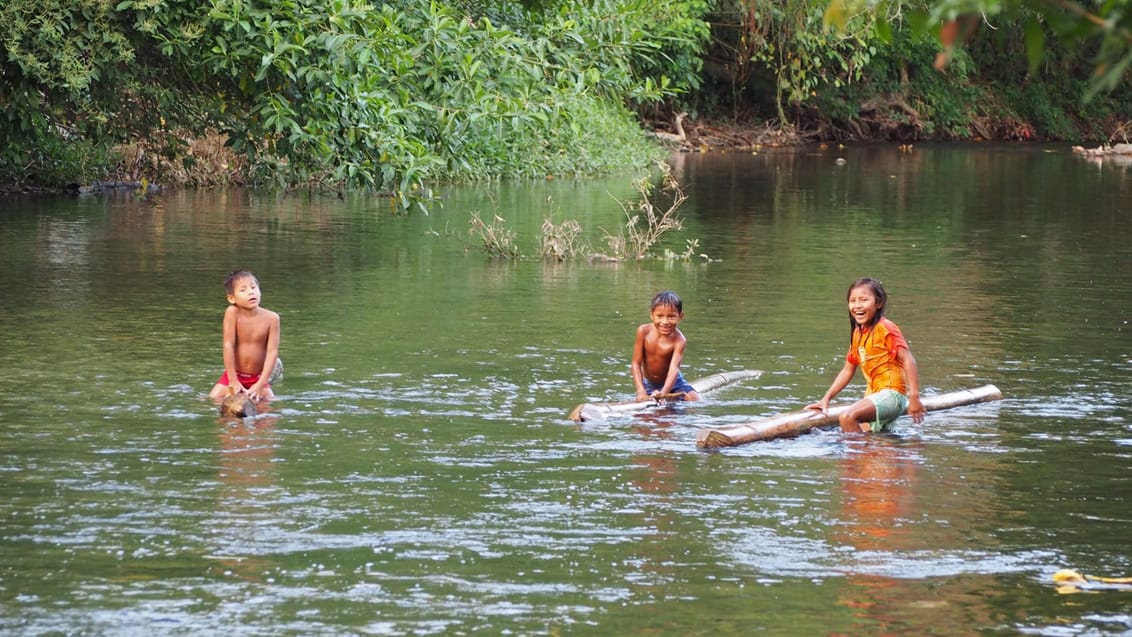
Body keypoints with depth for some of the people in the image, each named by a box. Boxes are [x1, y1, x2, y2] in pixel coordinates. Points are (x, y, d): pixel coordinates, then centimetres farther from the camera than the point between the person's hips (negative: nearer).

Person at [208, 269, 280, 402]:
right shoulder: (232, 313, -17)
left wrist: (260, 385, -22)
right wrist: (233, 381, -22)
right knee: (214, 399, -17)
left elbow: (272, 351, -14)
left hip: (258, 377, 1)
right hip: (234, 375, -1)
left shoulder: (271, 318, -13)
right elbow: (229, 345, -19)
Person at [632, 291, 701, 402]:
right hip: (649, 384, 1)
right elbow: (636, 363, -15)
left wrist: (663, 393, -53)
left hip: (672, 382, -1)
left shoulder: (679, 340, -25)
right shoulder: (644, 331, -19)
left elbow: (674, 368, -36)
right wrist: (641, 392, -28)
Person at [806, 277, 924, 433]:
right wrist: (826, 399, 15)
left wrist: (914, 397, -24)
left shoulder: (885, 328, -9)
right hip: (873, 395, 9)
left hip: (891, 393, -9)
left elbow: (908, 359, -17)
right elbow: (848, 370, 22)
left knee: (847, 417, -28)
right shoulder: (857, 334, 15)